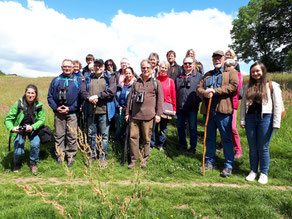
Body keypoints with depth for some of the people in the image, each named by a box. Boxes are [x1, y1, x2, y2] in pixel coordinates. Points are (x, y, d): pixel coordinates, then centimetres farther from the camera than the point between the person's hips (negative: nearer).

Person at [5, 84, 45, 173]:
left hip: (33, 129, 1)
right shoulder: (18, 104, -16)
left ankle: (33, 163, 6)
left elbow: (41, 120, -12)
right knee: (18, 152, -13)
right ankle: (17, 164, 25)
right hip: (19, 130, -1)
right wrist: (12, 128, -33)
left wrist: (32, 127, -30)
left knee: (35, 144, -24)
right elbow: (8, 119, -14)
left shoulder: (39, 106, -12)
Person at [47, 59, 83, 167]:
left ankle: (71, 156, 10)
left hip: (72, 112, -2)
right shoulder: (56, 80, 14)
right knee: (59, 135, 6)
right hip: (58, 112, 2)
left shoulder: (78, 80, 7)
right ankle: (60, 156, 17)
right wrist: (56, 107, -4)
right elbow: (50, 96, 12)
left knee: (72, 136, -2)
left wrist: (70, 108, -9)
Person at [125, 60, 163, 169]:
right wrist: (127, 113, 12)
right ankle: (133, 159, 12)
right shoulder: (136, 83, 15)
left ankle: (144, 159, 20)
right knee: (133, 136, 1)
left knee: (146, 138, 4)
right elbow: (130, 98, 16)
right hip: (134, 115, 3)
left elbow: (160, 99, 4)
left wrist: (158, 114, -3)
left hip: (148, 115, -2)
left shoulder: (156, 83, 8)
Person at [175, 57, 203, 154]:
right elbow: (175, 91, 13)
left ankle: (193, 147, 18)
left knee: (192, 128, 4)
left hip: (192, 107, -3)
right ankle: (183, 145, 27)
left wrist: (199, 100, -10)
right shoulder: (179, 77, 12)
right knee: (180, 127, 11)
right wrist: (175, 105, 7)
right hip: (180, 107, 3)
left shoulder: (199, 76, 3)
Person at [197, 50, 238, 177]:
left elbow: (234, 86, -12)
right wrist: (204, 93, -12)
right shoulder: (207, 74, 21)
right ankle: (210, 161, 26)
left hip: (223, 110, -5)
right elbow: (199, 88, 12)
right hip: (208, 110, 5)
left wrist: (215, 91, -17)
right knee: (209, 137, 13)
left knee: (226, 138, 1)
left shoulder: (231, 72, 6)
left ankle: (228, 165, 12)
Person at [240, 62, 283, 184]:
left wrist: (276, 123, -9)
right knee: (252, 148, 11)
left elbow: (277, 105, -4)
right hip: (250, 118, 4)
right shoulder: (248, 87, 11)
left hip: (265, 119, -3)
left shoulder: (272, 86, -1)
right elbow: (243, 104, 11)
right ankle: (253, 171, 26)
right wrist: (242, 120, 6)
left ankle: (264, 173, 20)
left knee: (263, 148, 4)